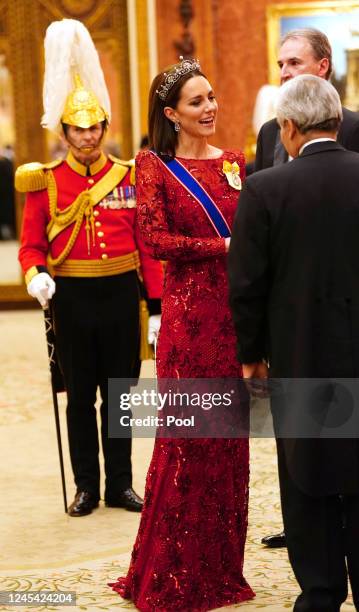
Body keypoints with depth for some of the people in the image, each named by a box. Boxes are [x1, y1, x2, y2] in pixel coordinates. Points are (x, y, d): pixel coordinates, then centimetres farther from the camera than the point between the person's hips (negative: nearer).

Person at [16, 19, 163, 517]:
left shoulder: (129, 177, 1)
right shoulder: (46, 182, -1)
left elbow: (148, 244, 1)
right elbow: (32, 243, -1)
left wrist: (158, 303, -3)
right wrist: (35, 276, -23)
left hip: (121, 294, 1)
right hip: (72, 298, -1)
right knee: (80, 397, 8)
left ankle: (121, 484, 18)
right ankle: (87, 487, 18)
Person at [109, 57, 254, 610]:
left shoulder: (233, 163, 13)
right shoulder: (155, 166, -2)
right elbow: (156, 239, -11)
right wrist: (224, 246, -14)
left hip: (234, 310, 5)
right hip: (189, 312, -5)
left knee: (229, 439, 8)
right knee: (186, 439, -2)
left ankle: (221, 566, 18)